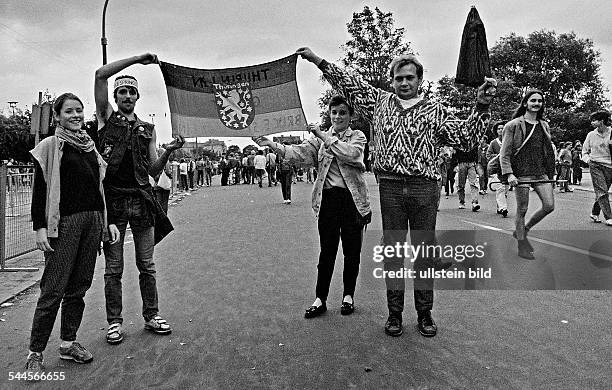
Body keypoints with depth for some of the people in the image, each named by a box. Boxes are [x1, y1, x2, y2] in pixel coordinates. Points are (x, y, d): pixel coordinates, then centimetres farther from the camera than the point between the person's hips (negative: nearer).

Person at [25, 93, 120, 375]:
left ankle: (69, 343, 21)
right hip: (64, 222, -5)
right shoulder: (50, 146, 0)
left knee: (79, 287, 9)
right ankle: (35, 353, 6)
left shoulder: (90, 147, 17)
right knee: (53, 290, -5)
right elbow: (39, 189, -4)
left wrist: (108, 221, 15)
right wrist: (40, 227, -11)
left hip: (93, 221, 5)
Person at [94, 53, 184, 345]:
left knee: (146, 265, 9)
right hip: (113, 199, -2)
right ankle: (114, 321, 17)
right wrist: (138, 59, -3)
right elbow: (100, 75, -5)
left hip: (141, 198, 3)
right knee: (114, 268, 4)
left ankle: (151, 316, 21)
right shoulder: (107, 117, 7)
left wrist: (168, 152, -8)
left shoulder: (147, 129, 14)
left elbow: (153, 171, 10)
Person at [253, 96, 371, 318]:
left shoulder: (357, 136, 6)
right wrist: (273, 145, -18)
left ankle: (348, 296, 22)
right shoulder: (320, 138, 11)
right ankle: (320, 299, 13)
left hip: (352, 198, -1)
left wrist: (325, 137, -16)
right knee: (327, 251, 5)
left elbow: (352, 154, -16)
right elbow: (300, 153, -5)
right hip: (328, 198, 1)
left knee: (352, 250, 7)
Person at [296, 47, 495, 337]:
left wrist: (482, 108, -8)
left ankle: (424, 314, 18)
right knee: (392, 251, 6)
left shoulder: (435, 111, 8)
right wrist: (317, 60, 18)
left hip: (424, 188, -1)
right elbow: (349, 84, 19)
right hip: (389, 187, 1)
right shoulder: (380, 102, 13)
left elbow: (465, 139, 3)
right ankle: (394, 313, 18)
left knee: (425, 251, 5)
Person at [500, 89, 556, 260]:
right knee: (522, 210, 0)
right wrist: (508, 174, -17)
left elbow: (549, 151, 20)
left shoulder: (544, 125, 15)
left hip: (541, 172, 6)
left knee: (549, 206, -1)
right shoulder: (513, 125, -3)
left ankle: (524, 230, 21)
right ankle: (522, 245, 13)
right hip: (521, 173, -6)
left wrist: (551, 173, 15)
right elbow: (504, 153, -7)